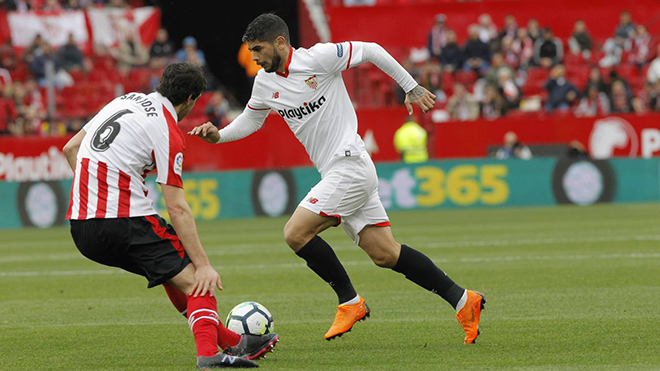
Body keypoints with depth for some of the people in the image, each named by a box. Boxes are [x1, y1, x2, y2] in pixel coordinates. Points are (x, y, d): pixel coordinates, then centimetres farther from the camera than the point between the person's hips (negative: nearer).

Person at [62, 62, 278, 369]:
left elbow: (71, 149, 19)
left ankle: (232, 343, 24)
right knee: (196, 282, -7)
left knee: (171, 273, 22)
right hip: (126, 223, -8)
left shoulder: (127, 100, 15)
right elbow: (177, 208, -12)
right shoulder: (168, 132, -8)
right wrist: (204, 265, -12)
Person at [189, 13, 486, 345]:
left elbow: (371, 51, -5)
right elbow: (250, 120, 24)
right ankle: (461, 300, 11)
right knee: (385, 255, 4)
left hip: (350, 166, -8)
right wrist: (218, 136, 6)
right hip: (334, 173, 8)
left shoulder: (319, 58, -13)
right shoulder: (265, 82, 9)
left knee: (296, 233, -15)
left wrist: (411, 87, -1)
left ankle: (349, 301, -2)